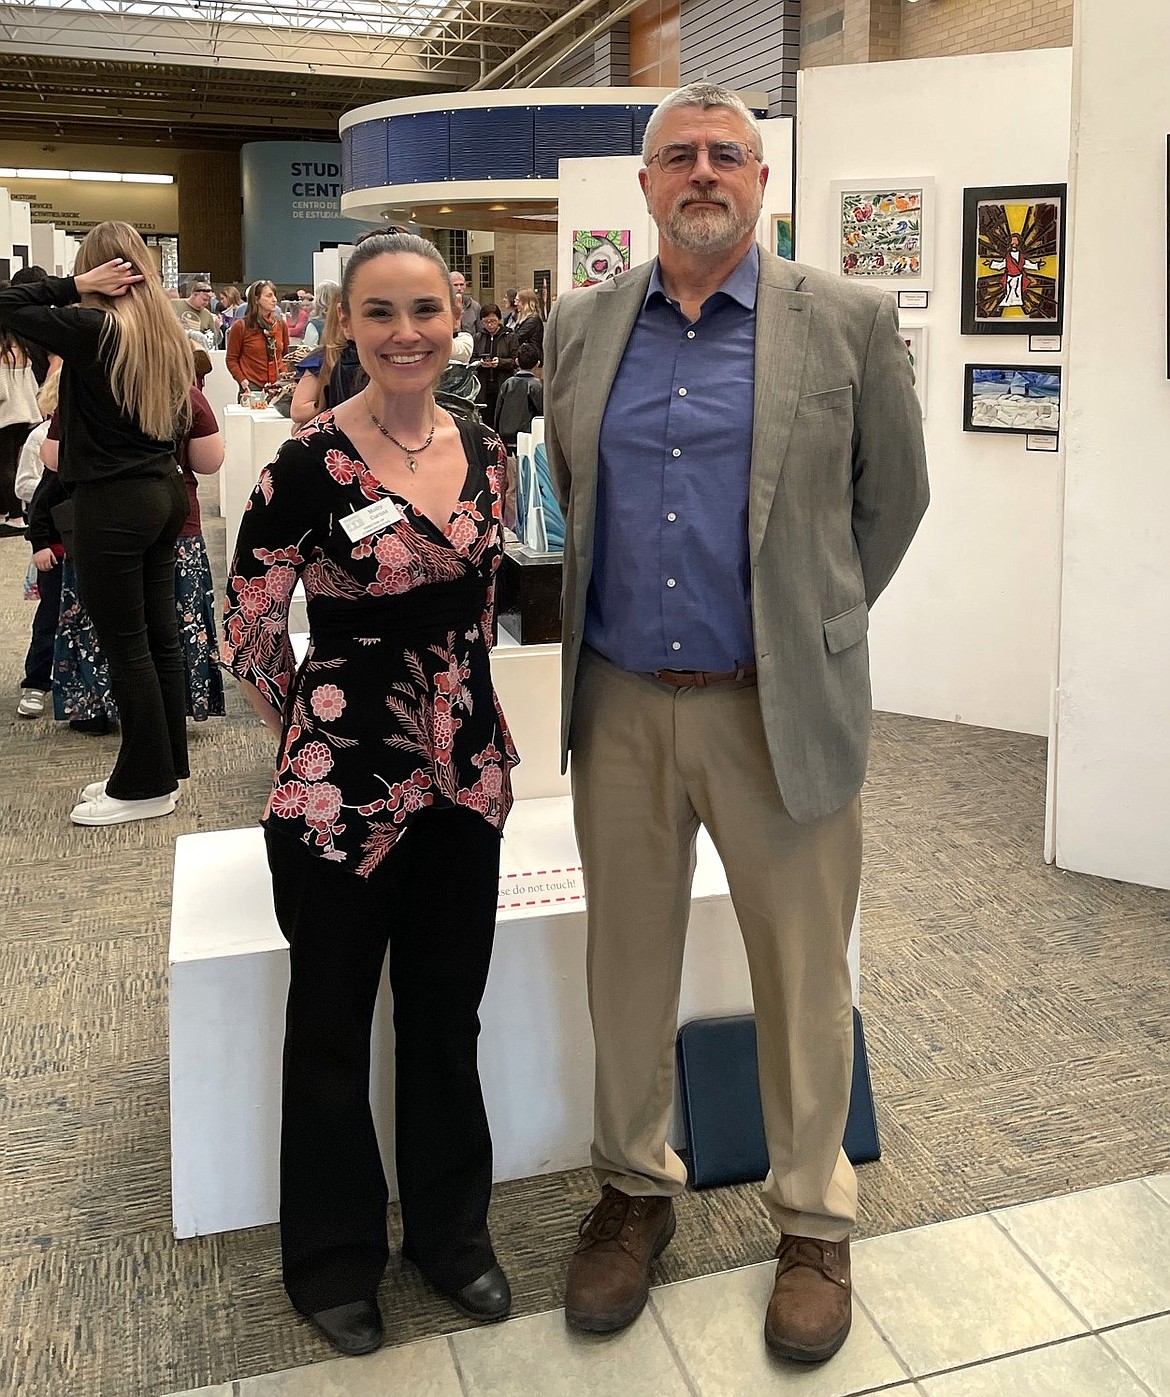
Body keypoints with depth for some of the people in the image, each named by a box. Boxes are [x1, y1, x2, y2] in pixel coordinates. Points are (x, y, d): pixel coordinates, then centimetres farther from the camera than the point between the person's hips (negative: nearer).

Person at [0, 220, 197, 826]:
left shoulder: (94, 329, -16)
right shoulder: (170, 334, 7)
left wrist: (74, 285, -11)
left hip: (112, 503, -8)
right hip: (165, 492, 8)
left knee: (126, 645, 1)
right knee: (160, 634, 14)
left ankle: (146, 785, 10)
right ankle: (168, 765, 24)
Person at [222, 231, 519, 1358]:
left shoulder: (483, 451, 2)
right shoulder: (310, 464, -15)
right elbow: (247, 629, -5)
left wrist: (458, 713, 15)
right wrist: (322, 726, 6)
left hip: (465, 770, 5)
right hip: (342, 784, -4)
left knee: (447, 1012, 17)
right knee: (332, 1024, 13)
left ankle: (451, 1226, 39)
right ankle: (334, 1256, 34)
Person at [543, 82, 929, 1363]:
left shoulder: (846, 324, -2)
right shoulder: (580, 325, 7)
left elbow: (893, 496, 7)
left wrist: (819, 624, 10)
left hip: (777, 706, -2)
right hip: (620, 702, 3)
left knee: (802, 975, 9)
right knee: (627, 962, 14)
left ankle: (811, 1218, 30)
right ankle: (633, 1187, 36)